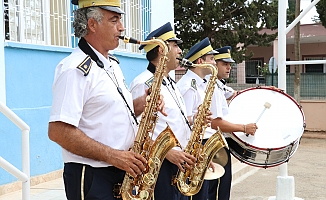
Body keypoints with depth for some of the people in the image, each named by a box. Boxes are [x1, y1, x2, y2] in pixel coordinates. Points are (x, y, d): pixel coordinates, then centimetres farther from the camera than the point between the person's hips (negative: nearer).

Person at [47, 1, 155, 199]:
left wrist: (143, 102, 1)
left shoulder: (113, 64, 11)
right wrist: (112, 155, -23)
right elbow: (58, 131, -24)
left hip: (124, 171, 9)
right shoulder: (76, 69, -18)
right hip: (92, 177, -9)